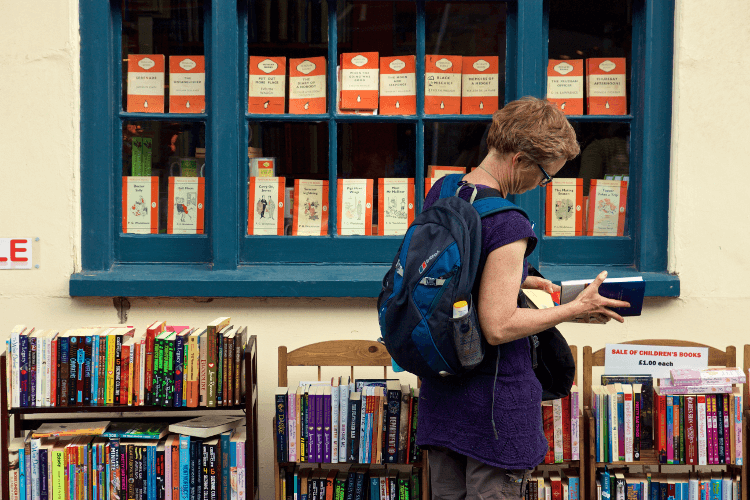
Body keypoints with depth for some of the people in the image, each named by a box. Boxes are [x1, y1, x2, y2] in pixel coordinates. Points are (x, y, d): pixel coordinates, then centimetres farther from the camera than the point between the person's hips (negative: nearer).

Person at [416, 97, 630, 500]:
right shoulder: (507, 226, -24)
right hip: (496, 401, -8)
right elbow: (498, 327, -25)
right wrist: (575, 310, -15)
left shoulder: (440, 192, 3)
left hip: (439, 390, 8)